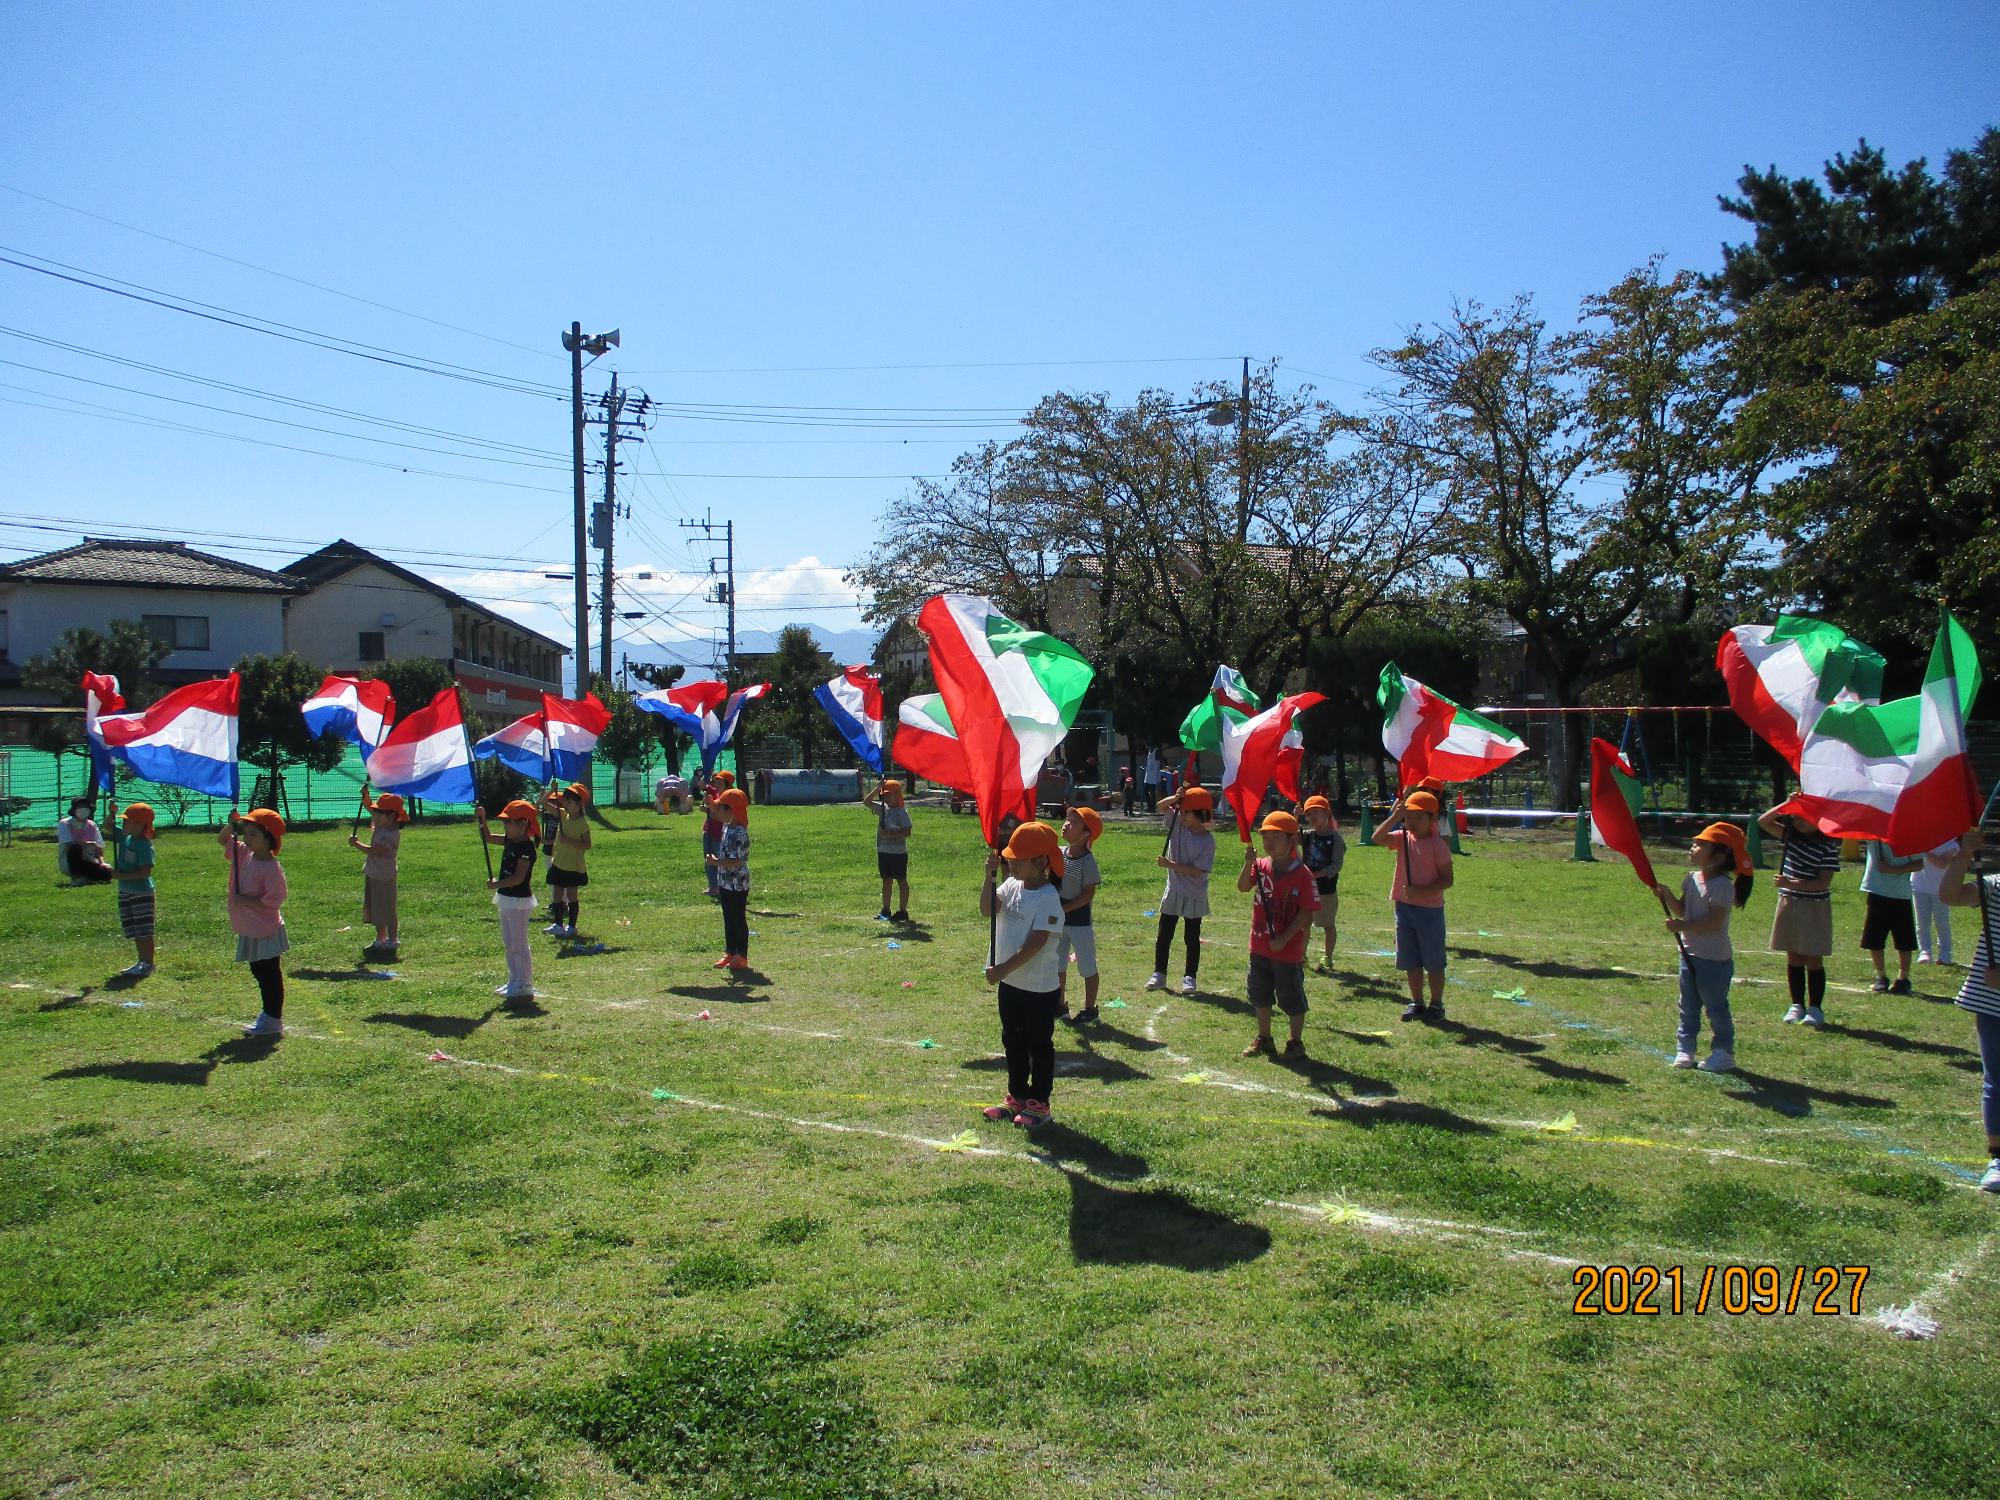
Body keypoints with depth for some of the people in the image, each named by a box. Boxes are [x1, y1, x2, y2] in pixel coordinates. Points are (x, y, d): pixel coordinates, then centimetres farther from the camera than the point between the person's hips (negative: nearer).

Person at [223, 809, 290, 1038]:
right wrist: (232, 825, -2)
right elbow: (222, 839, 17)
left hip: (266, 931, -9)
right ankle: (269, 1012, 33)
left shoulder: (272, 868, -22)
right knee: (258, 972, 20)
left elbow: (274, 900, -27)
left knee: (270, 974, 0)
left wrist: (245, 900, -21)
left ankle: (274, 1019, 8)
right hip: (249, 930, 9)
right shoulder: (243, 854, 4)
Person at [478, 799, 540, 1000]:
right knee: (509, 944, 17)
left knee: (519, 945, -4)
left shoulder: (526, 847, -20)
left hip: (519, 901, -10)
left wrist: (496, 884, -20)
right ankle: (514, 982, 28)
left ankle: (525, 987, 3)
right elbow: (487, 837, 19)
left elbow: (518, 877, -25)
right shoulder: (509, 840, 7)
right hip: (506, 899, 10)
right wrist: (482, 819, 5)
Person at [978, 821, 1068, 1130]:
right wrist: (990, 875, -18)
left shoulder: (1048, 898, -21)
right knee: (1013, 1041, 19)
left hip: (1039, 986, -8)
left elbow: (1036, 943, -25)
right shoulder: (1011, 886, 2)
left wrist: (1003, 969, -26)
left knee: (1039, 1045, 7)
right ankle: (1017, 1096, 33)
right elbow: (987, 910, -8)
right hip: (1010, 981, 8)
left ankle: (1038, 1103, 18)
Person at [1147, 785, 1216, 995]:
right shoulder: (1178, 823, -4)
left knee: (1192, 938, 8)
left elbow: (1197, 871, -21)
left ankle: (1189, 978, 17)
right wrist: (1175, 799, -18)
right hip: (1173, 891, 5)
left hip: (1194, 896, -5)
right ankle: (1159, 974, 18)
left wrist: (1171, 865, -23)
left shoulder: (1207, 841, -18)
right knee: (1163, 934, 9)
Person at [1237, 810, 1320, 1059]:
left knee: (1292, 999, 6)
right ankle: (1263, 1037, 33)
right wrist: (1248, 864, -28)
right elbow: (1242, 887, -13)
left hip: (1288, 949, -5)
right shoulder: (1261, 865, 1)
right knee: (1261, 994, 18)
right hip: (1260, 946, 5)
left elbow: (1306, 912, -15)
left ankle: (1296, 1042, 21)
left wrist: (1284, 938, -19)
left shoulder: (1303, 874, -14)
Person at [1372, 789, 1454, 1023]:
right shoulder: (1403, 838, 3)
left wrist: (1423, 891, -23)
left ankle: (1436, 1005, 17)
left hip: (1430, 909, -5)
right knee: (1410, 961, 13)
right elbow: (1378, 838, -13)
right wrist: (1394, 816, -18)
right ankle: (1417, 1002, 25)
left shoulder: (1438, 845, -10)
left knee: (1434, 962, 5)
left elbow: (1447, 880, -11)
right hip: (1404, 906, 5)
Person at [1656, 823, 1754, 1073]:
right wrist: (1666, 894, -3)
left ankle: (1723, 1052, 16)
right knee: (1688, 1007, 15)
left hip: (1714, 960, -8)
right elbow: (1682, 910, 12)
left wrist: (1683, 926, -32)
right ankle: (1684, 1048, 23)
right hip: (1690, 955, 8)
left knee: (1716, 1007, 4)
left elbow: (1714, 923, -26)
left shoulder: (1722, 886, -21)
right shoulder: (1692, 879, 6)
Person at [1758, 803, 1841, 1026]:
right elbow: (1763, 821, 4)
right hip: (1788, 904, 5)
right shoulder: (1791, 834, 5)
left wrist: (1791, 884, -25)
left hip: (1814, 907, -5)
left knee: (1813, 959, 1)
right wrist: (1785, 805, -7)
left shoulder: (1828, 846, -12)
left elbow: (1823, 883, -16)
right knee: (1793, 958, 9)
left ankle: (1815, 1008, 8)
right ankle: (1797, 1006, 16)